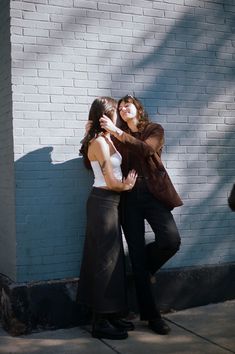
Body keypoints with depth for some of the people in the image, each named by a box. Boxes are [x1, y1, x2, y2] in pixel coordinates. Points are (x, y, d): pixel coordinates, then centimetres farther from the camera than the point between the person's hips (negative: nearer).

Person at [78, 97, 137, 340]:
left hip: (109, 203, 9)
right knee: (106, 258, -4)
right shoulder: (99, 142, -16)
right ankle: (100, 322, 4)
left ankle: (111, 315, 21)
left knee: (111, 257, 12)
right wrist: (127, 185, 1)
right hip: (103, 202, -9)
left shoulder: (106, 140, 13)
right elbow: (111, 182, -16)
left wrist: (124, 183, 3)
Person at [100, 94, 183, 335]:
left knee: (171, 241, -22)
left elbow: (146, 149, -15)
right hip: (129, 197, 1)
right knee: (137, 254, -1)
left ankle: (144, 268, 13)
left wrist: (117, 131, -22)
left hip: (153, 193, -1)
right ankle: (151, 315, 10)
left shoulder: (155, 130, 7)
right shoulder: (117, 136, 13)